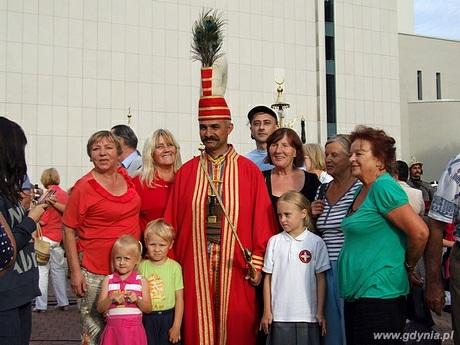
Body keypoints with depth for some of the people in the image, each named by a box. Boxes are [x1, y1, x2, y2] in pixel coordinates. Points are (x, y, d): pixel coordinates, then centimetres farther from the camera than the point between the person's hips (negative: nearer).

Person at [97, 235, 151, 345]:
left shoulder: (141, 281, 2)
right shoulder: (108, 280, 4)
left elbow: (148, 309, 3)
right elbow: (100, 308, 1)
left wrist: (137, 300, -15)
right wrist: (111, 298, -16)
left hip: (134, 329, -1)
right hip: (113, 328, 1)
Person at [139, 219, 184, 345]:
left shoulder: (174, 267, -8)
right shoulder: (142, 266, -3)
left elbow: (179, 298, -6)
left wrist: (177, 326, -9)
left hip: (168, 317, -1)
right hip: (147, 318, 1)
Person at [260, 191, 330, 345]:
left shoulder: (316, 242, -1)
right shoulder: (274, 241, 3)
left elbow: (320, 279, 2)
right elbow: (268, 277, 6)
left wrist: (320, 312, 0)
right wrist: (267, 311, 4)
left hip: (307, 315, -1)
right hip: (279, 315, 1)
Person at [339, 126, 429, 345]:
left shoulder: (384, 187, -15)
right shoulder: (363, 190, 12)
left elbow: (419, 232, -21)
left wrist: (408, 266, -7)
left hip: (379, 294, -9)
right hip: (356, 294, 9)